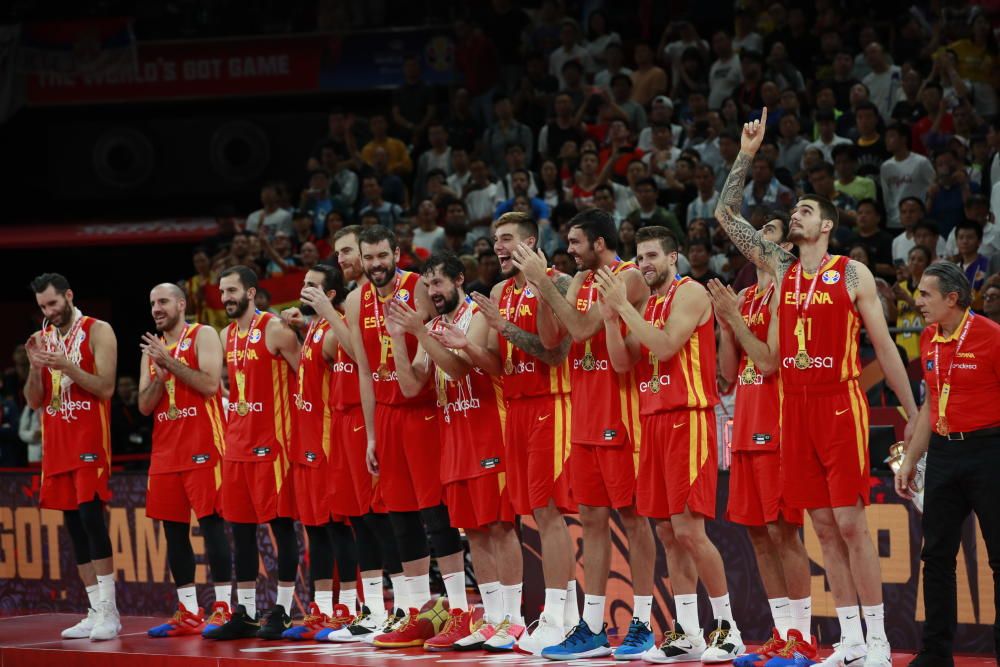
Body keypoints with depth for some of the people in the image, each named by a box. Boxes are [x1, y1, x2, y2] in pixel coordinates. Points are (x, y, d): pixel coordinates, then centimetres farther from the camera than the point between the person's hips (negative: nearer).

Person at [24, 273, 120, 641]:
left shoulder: (97, 332, -4)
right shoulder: (42, 338, 14)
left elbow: (105, 388, -12)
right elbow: (34, 401, 12)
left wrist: (67, 366, -23)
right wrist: (36, 367, -6)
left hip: (89, 439, -7)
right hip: (56, 441, 7)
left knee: (90, 516, -15)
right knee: (73, 525, 5)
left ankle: (109, 612, -14)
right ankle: (96, 613, 8)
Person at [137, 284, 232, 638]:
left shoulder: (203, 336, -2)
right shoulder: (152, 348, 17)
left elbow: (210, 384, -15)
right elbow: (145, 405, 10)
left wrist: (170, 361, -15)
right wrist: (159, 371, -7)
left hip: (202, 446, -7)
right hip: (166, 447, 7)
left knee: (211, 522, -9)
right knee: (173, 527, 5)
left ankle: (223, 607, -9)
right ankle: (188, 613, 10)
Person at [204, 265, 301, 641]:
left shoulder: (275, 330, -9)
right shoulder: (227, 336, 14)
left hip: (271, 440, -8)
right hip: (237, 440, 8)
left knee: (280, 522, -3)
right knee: (240, 527, 8)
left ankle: (282, 611, -1)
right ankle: (245, 614, 12)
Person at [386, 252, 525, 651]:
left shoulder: (478, 317, -8)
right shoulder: (431, 328, 14)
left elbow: (460, 367, -22)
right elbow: (411, 386, 7)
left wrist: (420, 333, -24)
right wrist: (398, 338, -3)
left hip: (487, 433, -8)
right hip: (453, 436, 8)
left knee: (499, 526, -8)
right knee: (473, 531, 7)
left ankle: (513, 620, -7)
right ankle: (492, 618, 11)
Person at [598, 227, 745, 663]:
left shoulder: (690, 293, -7)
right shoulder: (645, 305, 18)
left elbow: (665, 345, -20)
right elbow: (623, 362, 10)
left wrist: (624, 305, -15)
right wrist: (609, 314, -3)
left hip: (687, 418, -8)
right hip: (654, 419, 8)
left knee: (688, 529, -12)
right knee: (668, 532, 6)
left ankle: (728, 628, -4)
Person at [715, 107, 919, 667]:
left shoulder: (853, 275, -1)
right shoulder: (782, 269, 11)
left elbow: (883, 346, 0)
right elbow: (726, 215, 11)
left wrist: (914, 414, -2)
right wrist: (747, 156, 3)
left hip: (841, 403, -5)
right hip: (796, 405, 5)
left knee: (851, 522, -9)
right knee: (824, 525, 5)